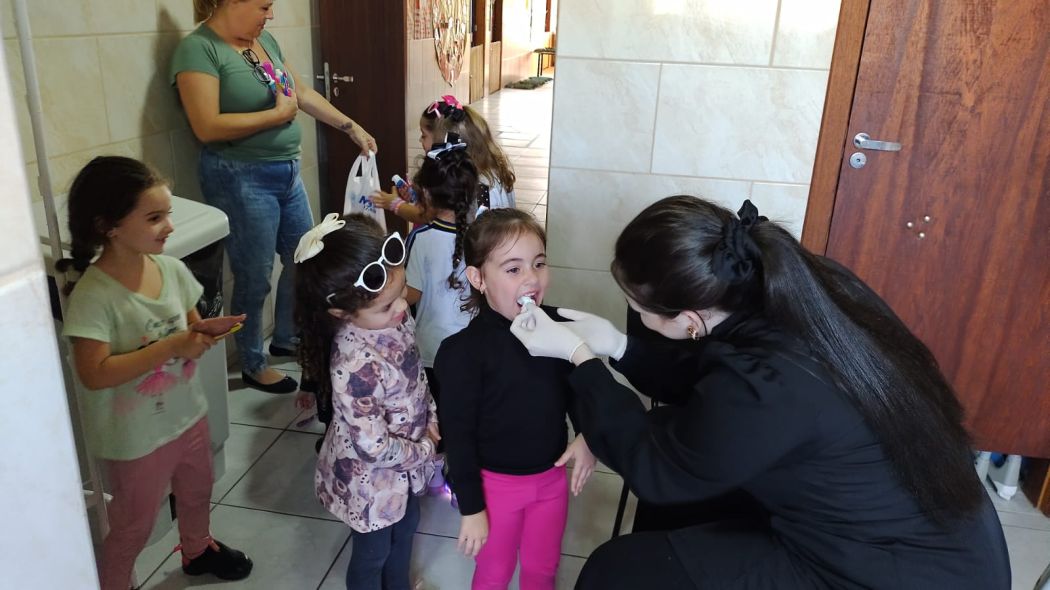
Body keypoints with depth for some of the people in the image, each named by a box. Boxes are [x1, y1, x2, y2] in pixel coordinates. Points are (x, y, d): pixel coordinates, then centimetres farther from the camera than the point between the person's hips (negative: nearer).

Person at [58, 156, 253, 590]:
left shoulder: (172, 269, -7)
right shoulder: (94, 294, -26)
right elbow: (94, 374, -29)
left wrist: (206, 331, -17)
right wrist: (170, 347, -33)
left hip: (187, 413, 7)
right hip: (137, 436, -6)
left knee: (196, 493, 29)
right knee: (134, 524, 15)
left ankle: (198, 550, 57)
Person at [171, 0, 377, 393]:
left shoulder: (265, 40, 9)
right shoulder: (198, 49, -14)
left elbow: (304, 93, 17)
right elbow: (207, 127, -23)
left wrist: (351, 127, 14)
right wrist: (279, 113, -17)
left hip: (287, 171, 8)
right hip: (242, 179, -8)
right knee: (255, 276, 3)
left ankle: (286, 338, 40)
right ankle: (253, 366, 23)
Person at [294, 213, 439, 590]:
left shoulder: (394, 316, -16)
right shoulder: (356, 366, -40)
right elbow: (374, 446, -30)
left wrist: (431, 422, -3)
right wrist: (423, 451, -15)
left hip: (405, 462, 8)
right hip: (371, 476, -8)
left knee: (406, 525, 32)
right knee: (372, 554, 21)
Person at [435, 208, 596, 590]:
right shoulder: (464, 351, -22)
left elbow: (576, 390, 6)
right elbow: (458, 435, -17)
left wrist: (587, 437, -11)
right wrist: (471, 508, -12)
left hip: (551, 477, 4)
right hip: (496, 483, -4)